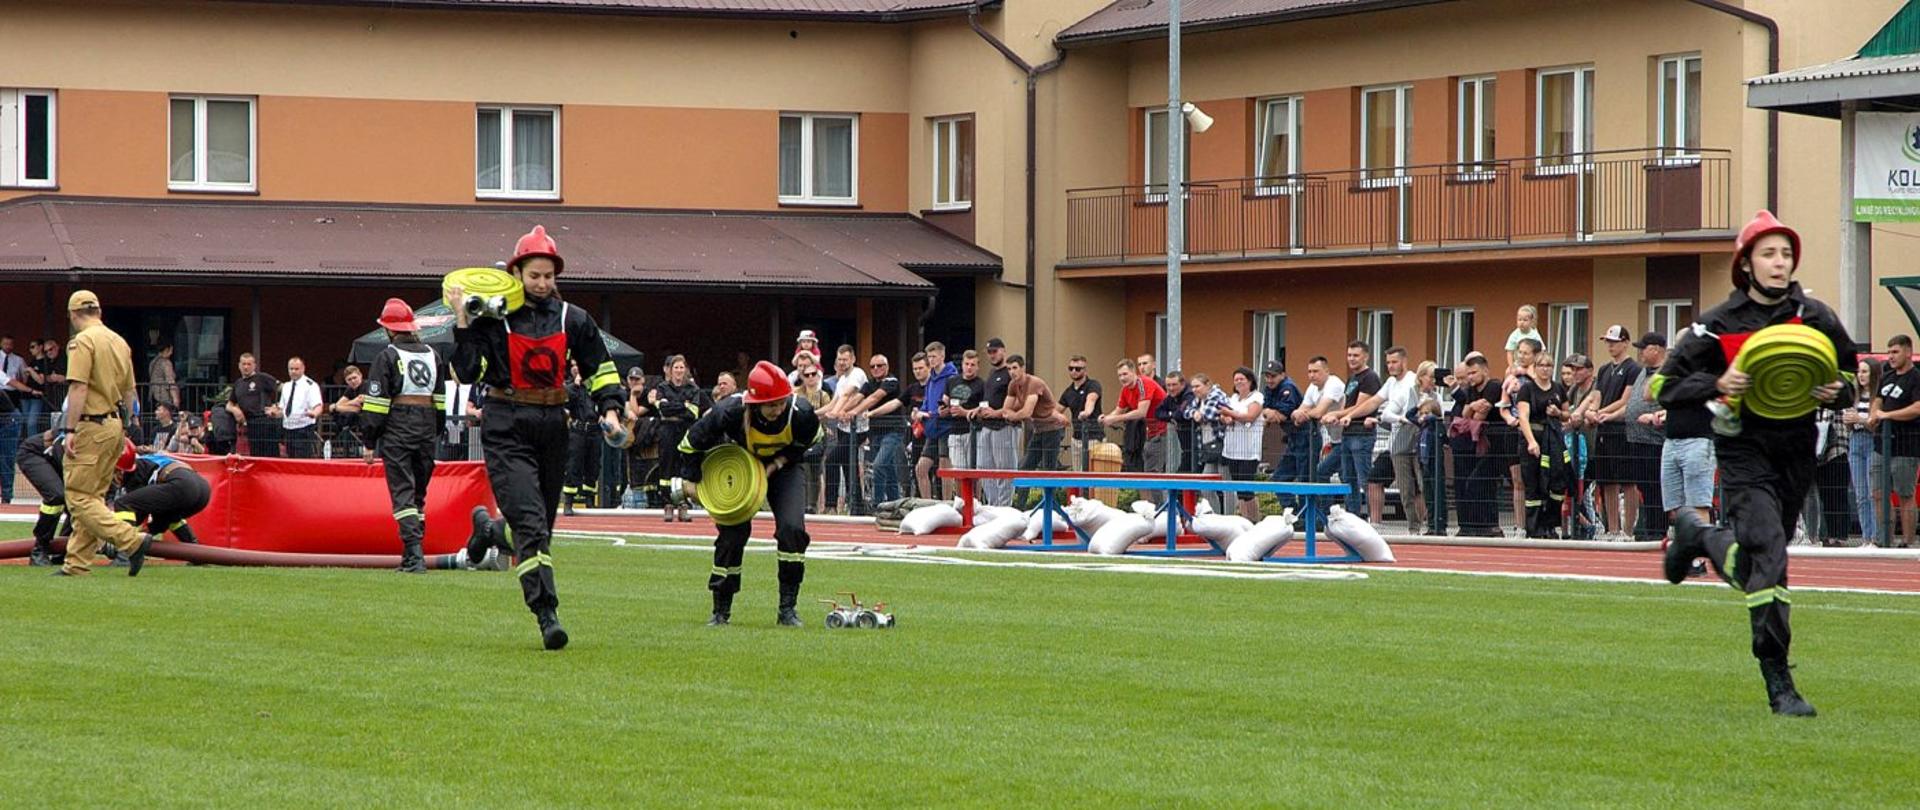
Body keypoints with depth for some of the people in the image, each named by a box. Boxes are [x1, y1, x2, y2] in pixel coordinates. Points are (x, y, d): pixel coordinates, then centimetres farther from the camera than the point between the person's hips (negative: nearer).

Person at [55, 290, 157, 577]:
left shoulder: (83, 341, -11)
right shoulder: (120, 341, 13)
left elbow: (78, 388, -19)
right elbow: (129, 391, 18)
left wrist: (70, 430, -20)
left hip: (91, 426, -9)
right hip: (115, 425, 9)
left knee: (78, 497, -7)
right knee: (93, 497, 12)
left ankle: (132, 541, -18)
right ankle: (77, 564, 13)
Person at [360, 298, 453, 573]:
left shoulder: (388, 357, -5)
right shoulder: (433, 355, 12)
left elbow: (377, 403, -7)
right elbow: (441, 401, 14)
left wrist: (369, 442, -4)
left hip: (397, 430, -5)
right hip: (427, 431, 5)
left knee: (402, 492, -6)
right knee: (418, 492, 14)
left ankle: (413, 553, -18)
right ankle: (414, 554, 15)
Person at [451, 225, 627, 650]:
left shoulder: (572, 320, 8)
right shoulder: (493, 318, -2)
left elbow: (601, 367, 15)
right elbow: (468, 371, -9)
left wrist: (610, 408, 1)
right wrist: (462, 321, -14)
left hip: (552, 427, 5)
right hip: (506, 429, -5)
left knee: (543, 519, 12)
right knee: (530, 522, -15)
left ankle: (490, 531, 45)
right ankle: (547, 616, -20)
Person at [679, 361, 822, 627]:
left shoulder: (800, 414, -32)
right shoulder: (730, 412, -34)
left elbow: (807, 442, -6)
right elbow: (694, 440, -16)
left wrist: (779, 462, -18)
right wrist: (691, 479, -6)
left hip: (785, 467, 0)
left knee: (792, 529, -19)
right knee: (732, 532, -7)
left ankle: (788, 609, -7)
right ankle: (721, 610, 10)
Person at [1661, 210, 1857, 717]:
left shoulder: (1815, 318, 2)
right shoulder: (1719, 325, -6)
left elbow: (1848, 373, 15)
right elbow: (1668, 386, -2)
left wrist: (1837, 392, -9)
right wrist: (1717, 385, -19)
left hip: (1796, 452, 4)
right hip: (1744, 451, -4)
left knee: (1755, 554, 15)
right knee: (1767, 553, -19)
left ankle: (1696, 537, 49)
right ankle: (1779, 685, -14)